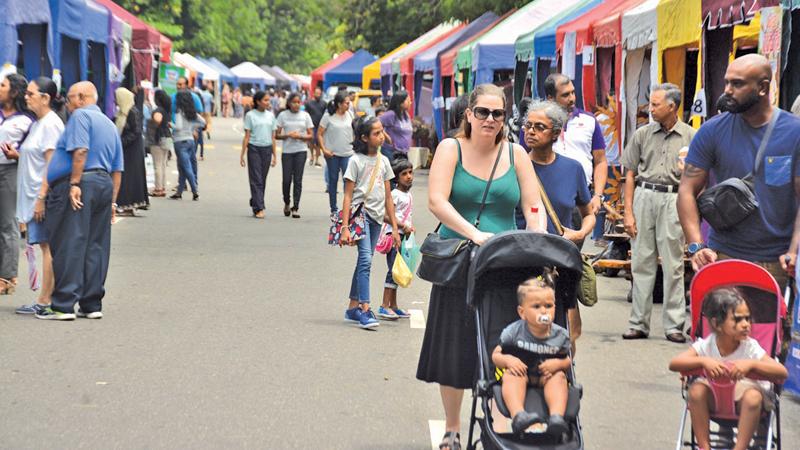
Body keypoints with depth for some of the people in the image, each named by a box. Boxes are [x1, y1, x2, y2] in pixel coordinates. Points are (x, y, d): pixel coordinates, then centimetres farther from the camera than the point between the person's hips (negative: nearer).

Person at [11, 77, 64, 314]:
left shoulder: (50, 124, -12)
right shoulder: (38, 123, 17)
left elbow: (52, 164, -18)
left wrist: (42, 197, -21)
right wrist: (16, 154, 10)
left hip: (45, 196, -9)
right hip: (34, 196, 9)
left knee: (48, 246, -6)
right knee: (45, 247, 8)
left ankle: (44, 301, -4)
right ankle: (45, 299, 10)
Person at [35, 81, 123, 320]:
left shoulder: (80, 115, -2)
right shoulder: (110, 124, 24)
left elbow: (80, 151, -18)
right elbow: (117, 169, 21)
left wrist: (74, 184, -21)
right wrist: (112, 201, 21)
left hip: (79, 184, -8)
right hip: (104, 184, 9)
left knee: (69, 246, -7)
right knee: (96, 247, 9)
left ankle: (63, 306, -8)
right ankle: (92, 305, 10)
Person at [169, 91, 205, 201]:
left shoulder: (179, 112, -12)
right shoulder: (193, 113, 8)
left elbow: (178, 126, -21)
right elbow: (203, 122, 12)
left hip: (181, 142, -7)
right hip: (191, 140, 7)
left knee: (187, 168, -5)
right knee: (182, 168, 14)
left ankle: (195, 192, -10)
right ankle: (179, 192, 17)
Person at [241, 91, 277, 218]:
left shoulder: (270, 116, 9)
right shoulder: (250, 115, -2)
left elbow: (273, 137, 12)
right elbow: (247, 136, -3)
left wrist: (274, 155, 10)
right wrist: (242, 154, -6)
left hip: (267, 149, 4)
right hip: (254, 149, -4)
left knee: (262, 180, 6)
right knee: (256, 180, -6)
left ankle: (254, 205, 16)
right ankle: (259, 209, -9)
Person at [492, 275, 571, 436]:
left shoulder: (560, 335, -4)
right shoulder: (513, 332, -8)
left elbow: (568, 361, 5)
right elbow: (496, 355, -2)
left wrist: (558, 364, -19)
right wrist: (508, 360, -24)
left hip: (546, 376, 1)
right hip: (520, 372, -1)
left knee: (559, 377, -28)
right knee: (512, 374, -32)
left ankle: (557, 416, -46)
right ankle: (518, 415, -54)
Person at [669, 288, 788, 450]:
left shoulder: (751, 347, -17)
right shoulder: (705, 346, -14)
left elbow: (783, 373, -26)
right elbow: (674, 364, -24)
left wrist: (751, 364, -39)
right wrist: (703, 361, -38)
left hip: (743, 401, -2)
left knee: (753, 397, -34)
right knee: (696, 389, -26)